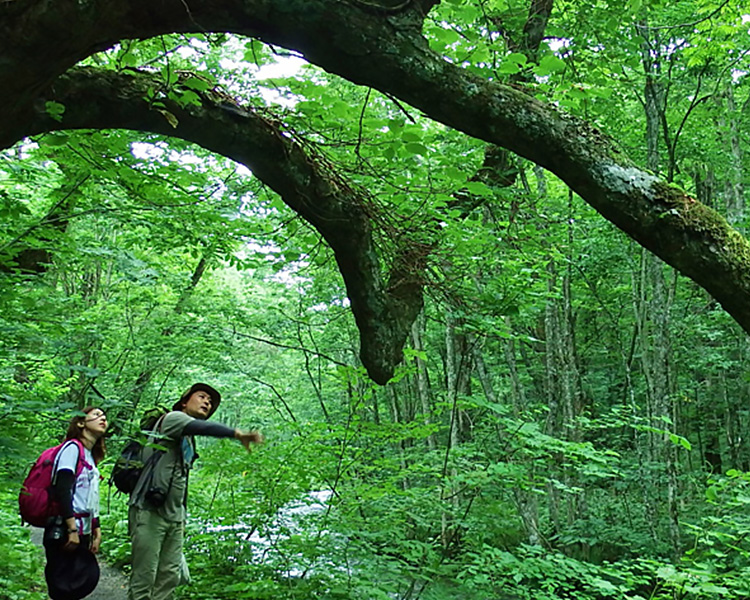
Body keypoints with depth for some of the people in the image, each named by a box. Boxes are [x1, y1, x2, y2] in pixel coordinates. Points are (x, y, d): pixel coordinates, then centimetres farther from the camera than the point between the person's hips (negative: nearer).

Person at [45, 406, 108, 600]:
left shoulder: (90, 457, 19)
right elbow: (62, 489, -17)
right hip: (64, 532, -9)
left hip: (81, 532, 9)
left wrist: (96, 530, 14)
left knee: (88, 578, 5)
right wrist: (72, 529, -21)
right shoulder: (73, 447, -6)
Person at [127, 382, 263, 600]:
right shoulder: (172, 418, -3)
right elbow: (202, 427, -25)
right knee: (144, 578, -8)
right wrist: (237, 433, -34)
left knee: (169, 577, 4)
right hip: (149, 511, -9)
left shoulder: (189, 440, 23)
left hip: (173, 517, 9)